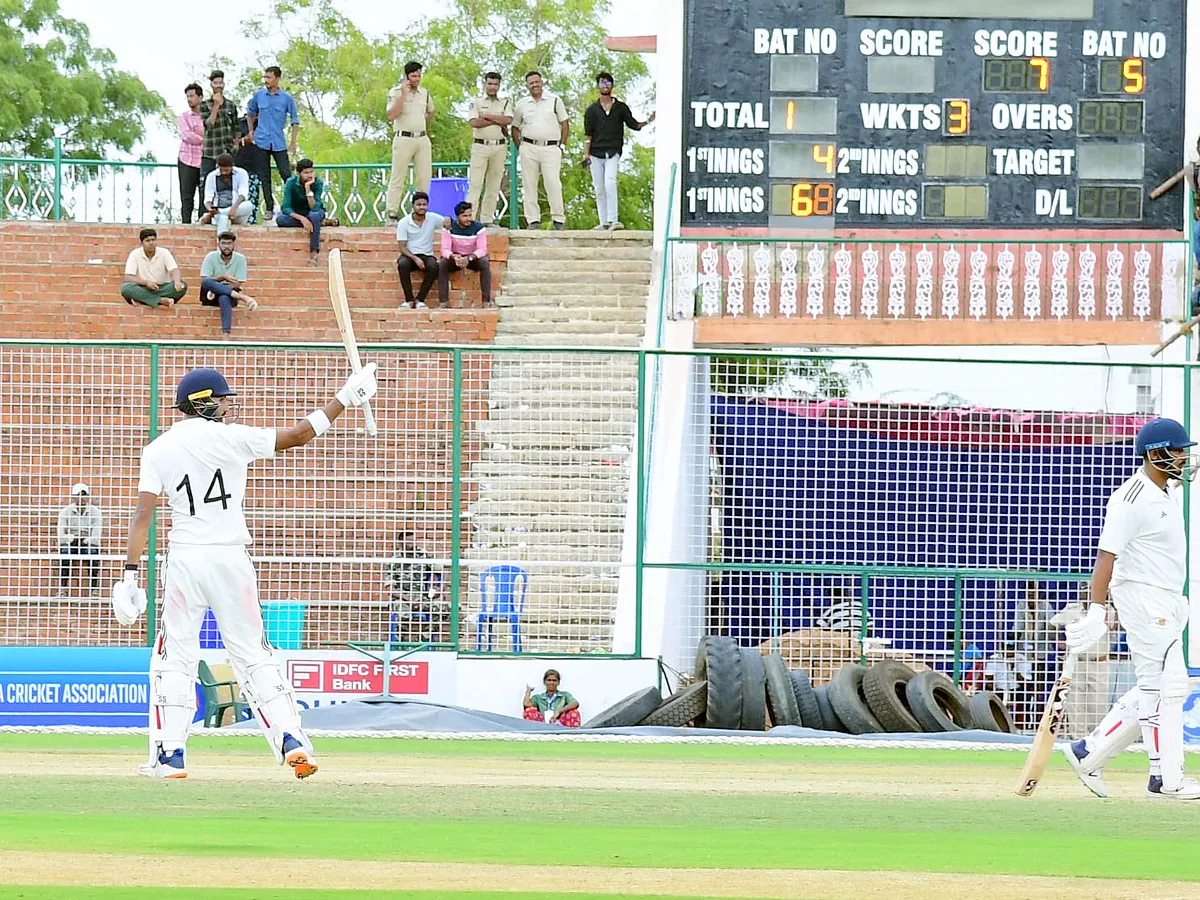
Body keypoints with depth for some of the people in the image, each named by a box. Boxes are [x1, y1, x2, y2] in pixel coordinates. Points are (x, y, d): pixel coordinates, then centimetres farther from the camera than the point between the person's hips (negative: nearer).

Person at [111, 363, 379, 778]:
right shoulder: (232, 438, -2)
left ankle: (169, 754, 1)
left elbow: (142, 514, -6)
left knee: (174, 657, 7)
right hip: (230, 558, 0)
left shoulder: (158, 449, 1)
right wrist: (344, 399, 11)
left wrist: (131, 573, -7)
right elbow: (298, 435, 2)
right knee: (252, 654, 7)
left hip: (184, 559, 0)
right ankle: (292, 740, 0)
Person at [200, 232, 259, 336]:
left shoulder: (240, 259, -1)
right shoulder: (211, 257, -1)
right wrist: (223, 277, -27)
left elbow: (238, 284, -8)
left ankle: (226, 334, -54)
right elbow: (203, 280, -11)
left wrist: (216, 290, -22)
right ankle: (244, 297, -40)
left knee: (224, 298, -39)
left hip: (229, 296, -1)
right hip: (210, 297, 1)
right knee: (207, 282, -34)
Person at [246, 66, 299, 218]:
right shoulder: (258, 95, 5)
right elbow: (250, 113, 22)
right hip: (261, 142, 2)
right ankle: (269, 209, 10)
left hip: (279, 143, -2)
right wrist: (251, 131, 11)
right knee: (264, 177, 4)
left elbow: (295, 120, 4)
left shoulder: (287, 98, -1)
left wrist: (293, 142, -1)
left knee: (286, 175, -7)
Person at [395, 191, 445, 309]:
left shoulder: (433, 218, 3)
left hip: (427, 255, 1)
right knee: (402, 264, -36)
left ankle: (420, 300, -21)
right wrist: (415, 259, -22)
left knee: (433, 267, -33)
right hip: (409, 255, -1)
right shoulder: (404, 223, -4)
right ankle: (409, 300, -24)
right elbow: (402, 247, -6)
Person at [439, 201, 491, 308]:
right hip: (454, 258, 1)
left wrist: (469, 258, -37)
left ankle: (486, 301, -30)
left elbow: (482, 250, -18)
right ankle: (443, 301, -28)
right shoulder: (449, 228, -12)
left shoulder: (478, 227, -13)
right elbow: (445, 250, -16)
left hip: (473, 258, 0)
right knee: (442, 264, -30)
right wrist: (454, 257, -40)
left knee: (484, 263, -32)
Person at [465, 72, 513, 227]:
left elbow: (508, 120, -6)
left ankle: (487, 219, 6)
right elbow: (474, 122, -11)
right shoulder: (476, 102, 6)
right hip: (480, 145, -3)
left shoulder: (505, 103, 13)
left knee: (494, 185, 3)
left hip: (499, 148, 3)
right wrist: (498, 121, -8)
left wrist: (487, 116, -9)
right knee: (475, 183, -9)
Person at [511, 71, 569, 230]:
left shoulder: (555, 101, 6)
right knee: (529, 185, 0)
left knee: (553, 183, -10)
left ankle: (559, 219, -6)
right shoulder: (522, 105, 12)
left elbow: (565, 124, 9)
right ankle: (533, 220, 4)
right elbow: (515, 127, 20)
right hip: (529, 148, 2)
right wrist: (520, 147, 8)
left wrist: (562, 145, 1)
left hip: (551, 148, -2)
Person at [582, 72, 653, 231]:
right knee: (599, 188, 1)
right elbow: (588, 134, 8)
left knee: (610, 183, -21)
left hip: (613, 153, -2)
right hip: (596, 154, 2)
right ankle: (604, 222, 6)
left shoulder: (621, 107, 10)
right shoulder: (592, 110, 11)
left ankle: (612, 220, -26)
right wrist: (586, 154, -2)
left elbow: (634, 125, 6)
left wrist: (648, 121, -11)